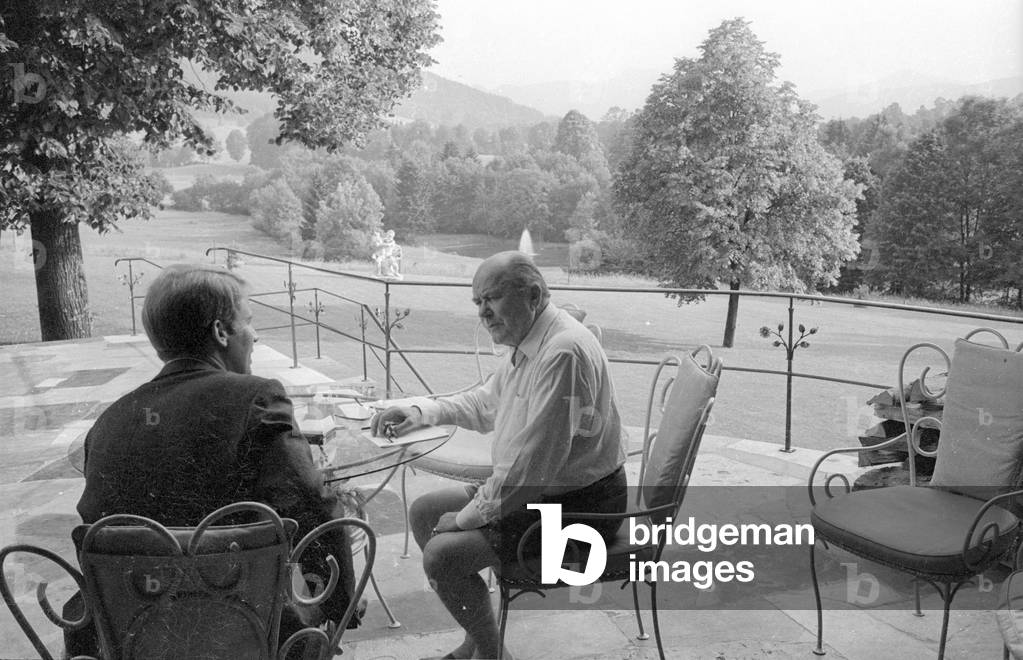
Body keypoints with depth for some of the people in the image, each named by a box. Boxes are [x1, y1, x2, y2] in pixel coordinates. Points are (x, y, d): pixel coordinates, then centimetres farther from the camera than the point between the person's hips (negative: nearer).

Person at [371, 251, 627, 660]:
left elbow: (534, 460, -28)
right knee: (423, 513, 12)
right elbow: (486, 403, 23)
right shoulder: (526, 344, 6)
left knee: (442, 553, -18)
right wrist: (421, 412, 8)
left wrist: (470, 516, -17)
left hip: (578, 504, -10)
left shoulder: (563, 351, -27)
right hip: (537, 489, 10)